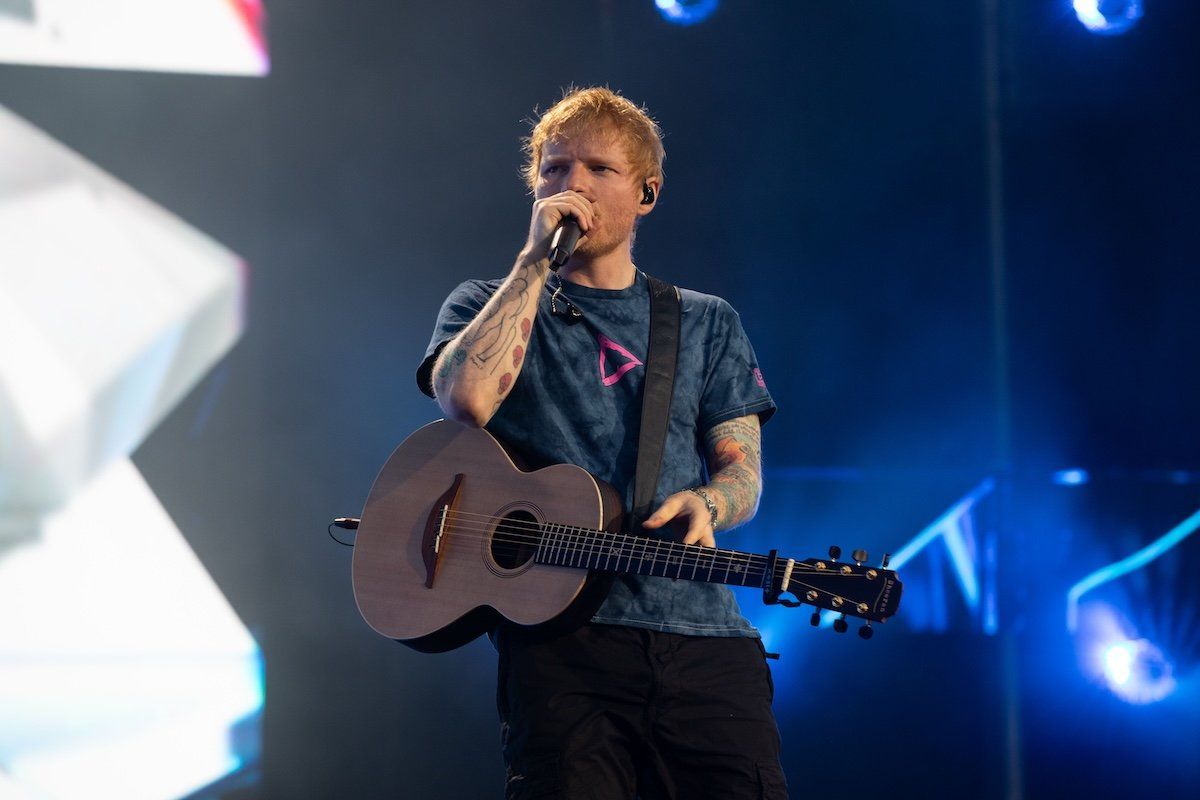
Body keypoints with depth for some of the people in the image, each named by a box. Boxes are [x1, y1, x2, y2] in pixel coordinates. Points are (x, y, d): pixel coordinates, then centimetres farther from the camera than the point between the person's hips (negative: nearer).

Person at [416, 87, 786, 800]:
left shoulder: (706, 324, 22)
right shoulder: (487, 307, 15)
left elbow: (742, 473, 15)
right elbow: (467, 398, -8)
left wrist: (704, 503, -9)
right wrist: (538, 259, -3)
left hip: (701, 631, 2)